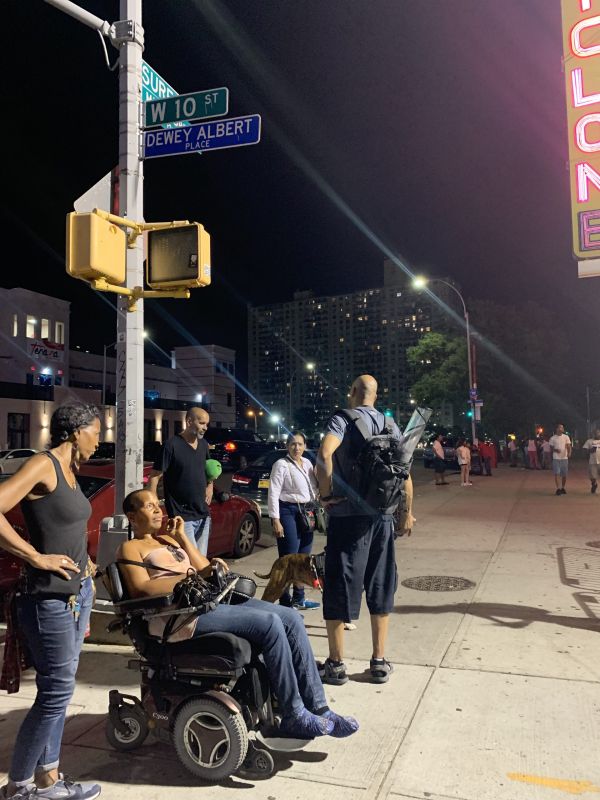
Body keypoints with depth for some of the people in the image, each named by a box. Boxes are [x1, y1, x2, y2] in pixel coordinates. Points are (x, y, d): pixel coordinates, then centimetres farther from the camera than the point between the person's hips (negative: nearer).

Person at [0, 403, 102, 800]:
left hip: (78, 594, 9)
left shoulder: (69, 471, 10)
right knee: (57, 692, 3)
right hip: (50, 600, -9)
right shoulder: (43, 465, -16)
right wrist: (37, 558, -22)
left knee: (58, 689, 17)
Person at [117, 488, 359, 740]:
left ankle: (318, 709, -6)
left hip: (209, 601, 8)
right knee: (269, 624, -25)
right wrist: (188, 577, -16)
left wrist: (181, 536, 12)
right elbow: (141, 589, -12)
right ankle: (295, 717, -15)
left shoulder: (168, 539, 29)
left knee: (291, 618, -9)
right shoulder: (130, 548, 7)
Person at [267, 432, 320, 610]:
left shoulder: (307, 463, 12)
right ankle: (285, 601, 2)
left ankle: (298, 598, 25)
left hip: (306, 513, 7)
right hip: (288, 512, -7)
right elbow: (273, 493, -12)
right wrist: (276, 520, -17)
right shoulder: (281, 464, -8)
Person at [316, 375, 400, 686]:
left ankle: (336, 664, 15)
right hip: (382, 516, 5)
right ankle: (379, 662, 23)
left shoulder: (342, 419, -7)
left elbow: (324, 455, -25)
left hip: (347, 514, -5)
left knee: (339, 589, 6)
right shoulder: (390, 425, 9)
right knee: (380, 588, 15)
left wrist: (326, 495, -13)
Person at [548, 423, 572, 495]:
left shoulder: (566, 437, 5)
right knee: (557, 474, -8)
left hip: (564, 458, 2)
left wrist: (569, 453, -22)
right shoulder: (552, 438, 2)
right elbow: (551, 448, 5)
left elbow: (569, 446, -2)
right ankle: (558, 489, -8)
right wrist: (555, 450, -17)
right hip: (556, 458, -2)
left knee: (564, 474, 7)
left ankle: (563, 488, 22)